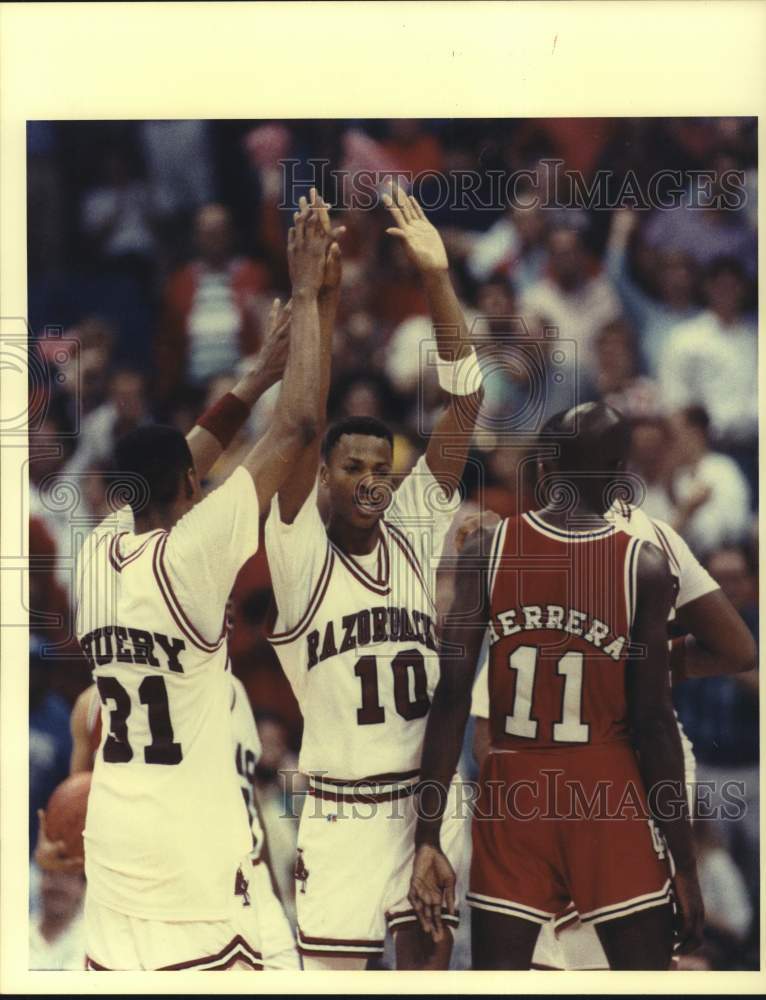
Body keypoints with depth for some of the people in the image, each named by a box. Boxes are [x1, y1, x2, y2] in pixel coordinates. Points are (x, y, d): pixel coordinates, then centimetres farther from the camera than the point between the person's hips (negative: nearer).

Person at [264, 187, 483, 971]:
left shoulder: (417, 530, 5)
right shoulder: (300, 551, -3)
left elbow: (463, 404, -1)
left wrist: (437, 279, -10)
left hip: (431, 797, 3)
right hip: (342, 811, -3)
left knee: (429, 957, 9)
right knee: (328, 967, -2)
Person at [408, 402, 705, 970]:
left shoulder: (486, 553, -3)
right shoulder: (645, 567, -8)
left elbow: (452, 700, -6)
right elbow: (653, 722, -8)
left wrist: (429, 838, -3)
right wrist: (685, 863, -2)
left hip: (513, 794, 2)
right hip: (608, 796, -2)